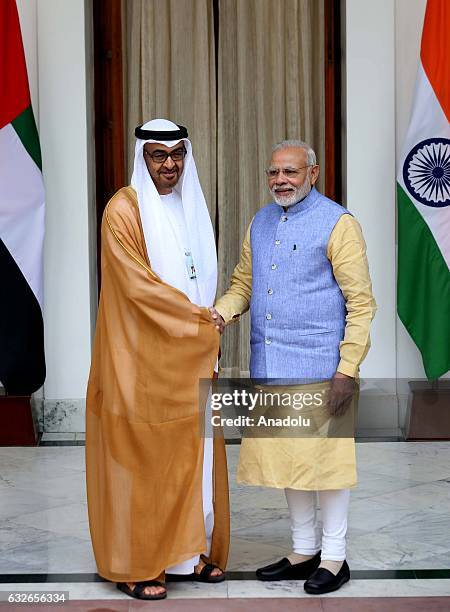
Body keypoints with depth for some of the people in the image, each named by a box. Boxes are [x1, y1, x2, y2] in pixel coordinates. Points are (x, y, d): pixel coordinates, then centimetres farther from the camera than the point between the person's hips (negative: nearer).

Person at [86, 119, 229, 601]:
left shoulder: (189, 206, 12)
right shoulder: (124, 209, -11)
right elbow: (138, 285, -17)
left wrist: (206, 321, 4)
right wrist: (201, 318, -13)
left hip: (189, 354, 7)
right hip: (142, 357, -7)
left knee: (191, 450, 10)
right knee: (141, 457, -1)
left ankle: (188, 549, 21)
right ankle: (134, 565, 9)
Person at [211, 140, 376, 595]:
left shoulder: (337, 224, -6)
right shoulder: (260, 223, 14)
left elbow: (361, 302, -9)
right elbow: (242, 283, 21)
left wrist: (347, 370, -15)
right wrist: (221, 312, -1)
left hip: (318, 368, -6)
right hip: (269, 369, 6)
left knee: (325, 457, 0)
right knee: (287, 455, 13)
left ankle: (334, 557, 14)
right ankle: (304, 550, 27)